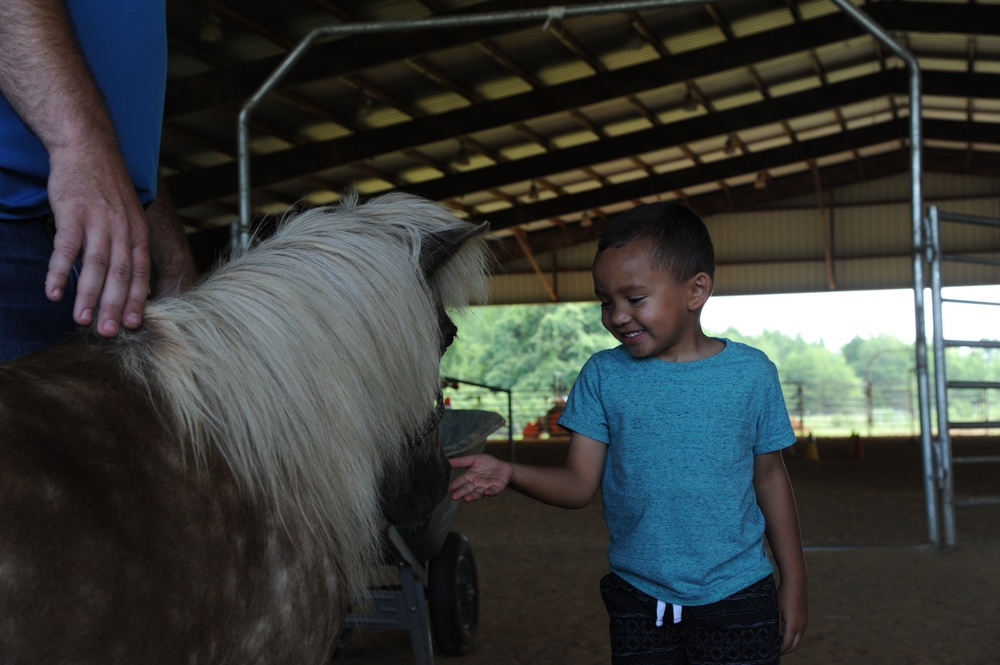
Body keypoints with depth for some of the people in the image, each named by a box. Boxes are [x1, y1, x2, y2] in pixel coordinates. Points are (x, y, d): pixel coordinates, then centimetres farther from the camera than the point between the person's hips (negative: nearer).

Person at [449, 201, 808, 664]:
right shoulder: (603, 375, -2)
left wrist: (794, 581, 9)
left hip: (736, 597, -1)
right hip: (638, 602, 1)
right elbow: (580, 483, -5)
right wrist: (510, 474, -24)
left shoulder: (751, 372, -4)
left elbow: (769, 476, 6)